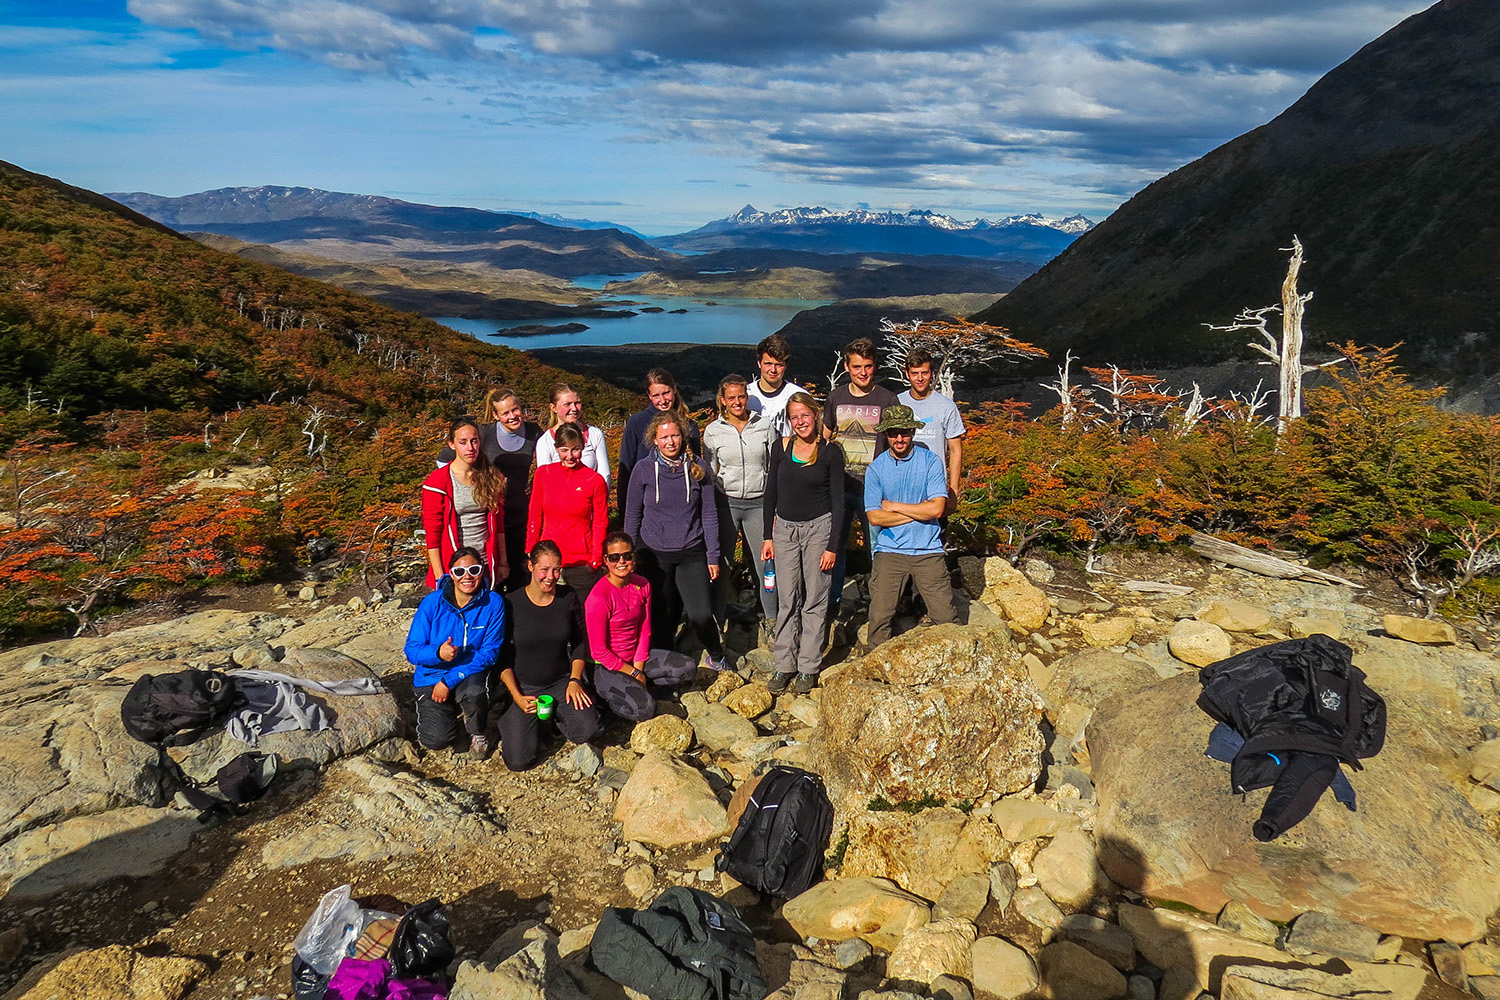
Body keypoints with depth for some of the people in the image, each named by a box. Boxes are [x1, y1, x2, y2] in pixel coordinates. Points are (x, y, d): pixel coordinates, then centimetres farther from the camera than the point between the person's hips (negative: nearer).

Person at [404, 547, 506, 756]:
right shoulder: (432, 603, -11)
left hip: (470, 675, -1)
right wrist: (438, 653, -32)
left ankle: (478, 733, 0)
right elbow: (412, 650, -8)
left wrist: (449, 680, -19)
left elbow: (490, 653, -12)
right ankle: (449, 712, 22)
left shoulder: (493, 603, -12)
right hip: (432, 676, 1)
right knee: (437, 739, -17)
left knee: (474, 691, -36)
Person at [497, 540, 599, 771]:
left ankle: (556, 715, 11)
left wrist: (574, 680, -6)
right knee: (519, 761, -15)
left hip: (561, 681, 2)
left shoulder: (569, 599, -2)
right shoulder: (511, 603, -10)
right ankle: (510, 718, 19)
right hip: (523, 686, -2)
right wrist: (516, 696, -14)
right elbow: (501, 656, -5)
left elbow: (580, 643, 8)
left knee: (587, 731, -24)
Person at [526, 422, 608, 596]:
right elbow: (534, 517, 10)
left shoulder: (595, 481, -5)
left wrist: (595, 561, -4)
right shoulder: (543, 474, 2)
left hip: (582, 565, -2)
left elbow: (600, 523, 2)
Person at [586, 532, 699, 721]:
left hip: (635, 657, 7)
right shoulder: (598, 598, -23)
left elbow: (644, 632, 3)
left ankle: (635, 687, 4)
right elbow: (599, 651, -18)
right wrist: (633, 673, -12)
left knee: (688, 669, -4)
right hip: (606, 666, -7)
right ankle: (606, 696, 1)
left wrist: (638, 669, -8)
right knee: (644, 709, -27)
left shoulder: (642, 585, -3)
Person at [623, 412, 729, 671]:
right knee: (663, 615, 9)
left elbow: (709, 514, 4)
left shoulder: (696, 468, 0)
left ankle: (716, 656, 21)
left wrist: (713, 556, 3)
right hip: (655, 554, 0)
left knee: (700, 615, -9)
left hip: (691, 554, 0)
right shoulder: (643, 470, -2)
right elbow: (632, 516, 6)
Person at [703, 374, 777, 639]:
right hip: (726, 502, 0)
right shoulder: (712, 431, 2)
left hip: (758, 502, 0)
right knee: (720, 564, 1)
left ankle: (771, 620, 19)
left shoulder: (764, 426, 2)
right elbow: (709, 473, 9)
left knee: (765, 562, 3)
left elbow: (774, 466, 8)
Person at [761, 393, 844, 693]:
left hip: (819, 527, -2)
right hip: (785, 528, 3)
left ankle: (808, 668, 13)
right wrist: (768, 536, 6)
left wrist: (832, 545, -9)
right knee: (787, 600, 6)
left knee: (815, 601, 3)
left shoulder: (830, 451, -7)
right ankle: (785, 665, 16)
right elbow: (771, 492, 8)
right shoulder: (781, 447, 1)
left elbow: (838, 500, -5)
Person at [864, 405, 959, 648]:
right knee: (879, 617, -6)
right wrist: (918, 512, -7)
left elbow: (936, 509, -9)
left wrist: (894, 506, -4)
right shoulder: (875, 469, 4)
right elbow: (875, 517, -5)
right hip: (889, 550, 1)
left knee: (946, 619, -1)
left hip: (928, 550, 0)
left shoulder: (931, 462, 1)